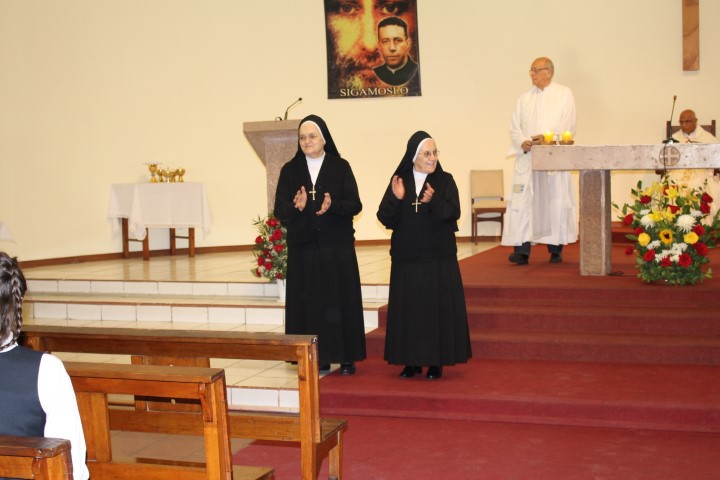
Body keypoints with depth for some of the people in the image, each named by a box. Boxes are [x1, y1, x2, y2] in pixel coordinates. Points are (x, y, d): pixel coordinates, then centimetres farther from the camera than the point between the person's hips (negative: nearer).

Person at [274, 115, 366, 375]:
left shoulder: (341, 167, 2)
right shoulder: (290, 170, 6)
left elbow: (355, 205, -3)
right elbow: (280, 210, -1)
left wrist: (333, 205, -22)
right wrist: (297, 207, -22)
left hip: (337, 247, -1)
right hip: (303, 248, 1)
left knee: (340, 300, 0)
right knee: (309, 302, 1)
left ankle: (346, 357, 8)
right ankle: (317, 357, 8)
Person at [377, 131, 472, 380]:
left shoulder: (445, 180, 0)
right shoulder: (399, 181, 4)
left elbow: (453, 213, -11)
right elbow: (384, 218, -1)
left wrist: (433, 201, -28)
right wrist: (396, 199, -19)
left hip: (439, 259, -1)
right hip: (406, 258, 2)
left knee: (438, 308, -1)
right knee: (407, 309, 3)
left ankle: (436, 361, 8)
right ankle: (412, 361, 14)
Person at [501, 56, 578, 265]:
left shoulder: (564, 94, 5)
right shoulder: (524, 98, 15)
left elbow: (568, 126, -4)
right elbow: (514, 127, 8)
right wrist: (522, 142, -12)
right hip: (527, 158, 3)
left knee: (555, 202, 1)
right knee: (523, 201, -7)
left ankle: (556, 250, 10)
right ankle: (522, 250, -8)